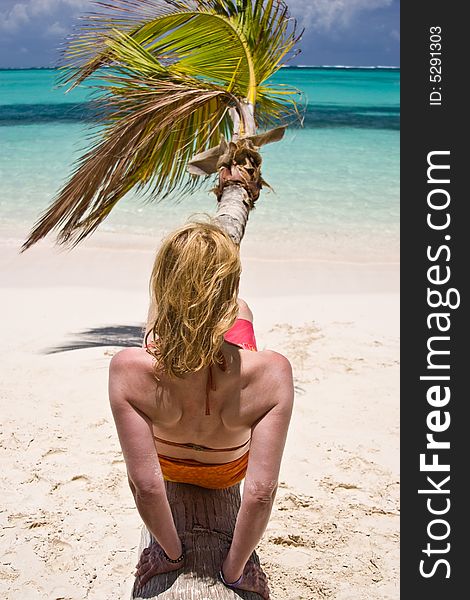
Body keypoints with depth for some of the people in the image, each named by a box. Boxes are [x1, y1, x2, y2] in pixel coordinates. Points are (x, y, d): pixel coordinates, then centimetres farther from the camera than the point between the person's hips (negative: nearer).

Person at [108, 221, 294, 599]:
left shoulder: (129, 370, -41)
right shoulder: (271, 372, -41)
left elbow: (144, 485, -33)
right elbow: (262, 492, -36)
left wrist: (171, 551, -13)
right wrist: (235, 569, -18)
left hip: (168, 462, 1)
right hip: (229, 470, 0)